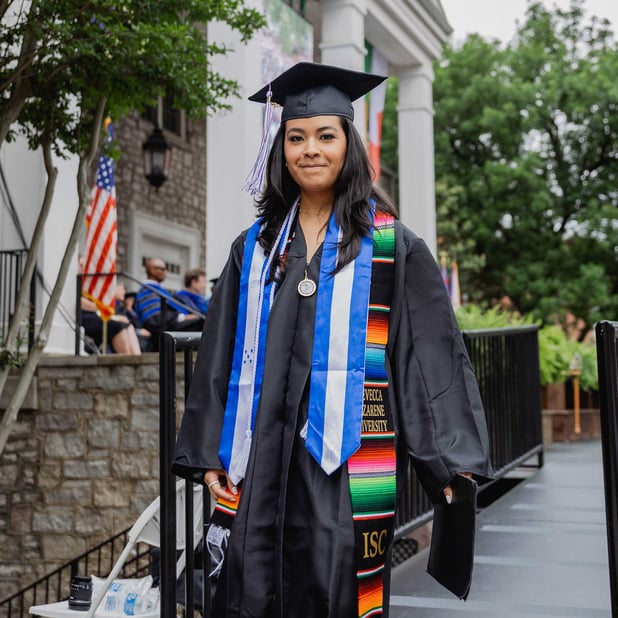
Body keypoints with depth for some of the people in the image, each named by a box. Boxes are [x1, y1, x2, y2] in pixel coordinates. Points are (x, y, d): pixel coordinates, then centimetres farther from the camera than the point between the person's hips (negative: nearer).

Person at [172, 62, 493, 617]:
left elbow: (432, 353, -2)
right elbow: (220, 357, 12)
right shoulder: (255, 247, 11)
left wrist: (451, 459, -9)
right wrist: (207, 453, 6)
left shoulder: (392, 246, 2)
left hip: (346, 453, -3)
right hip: (262, 451, 3)